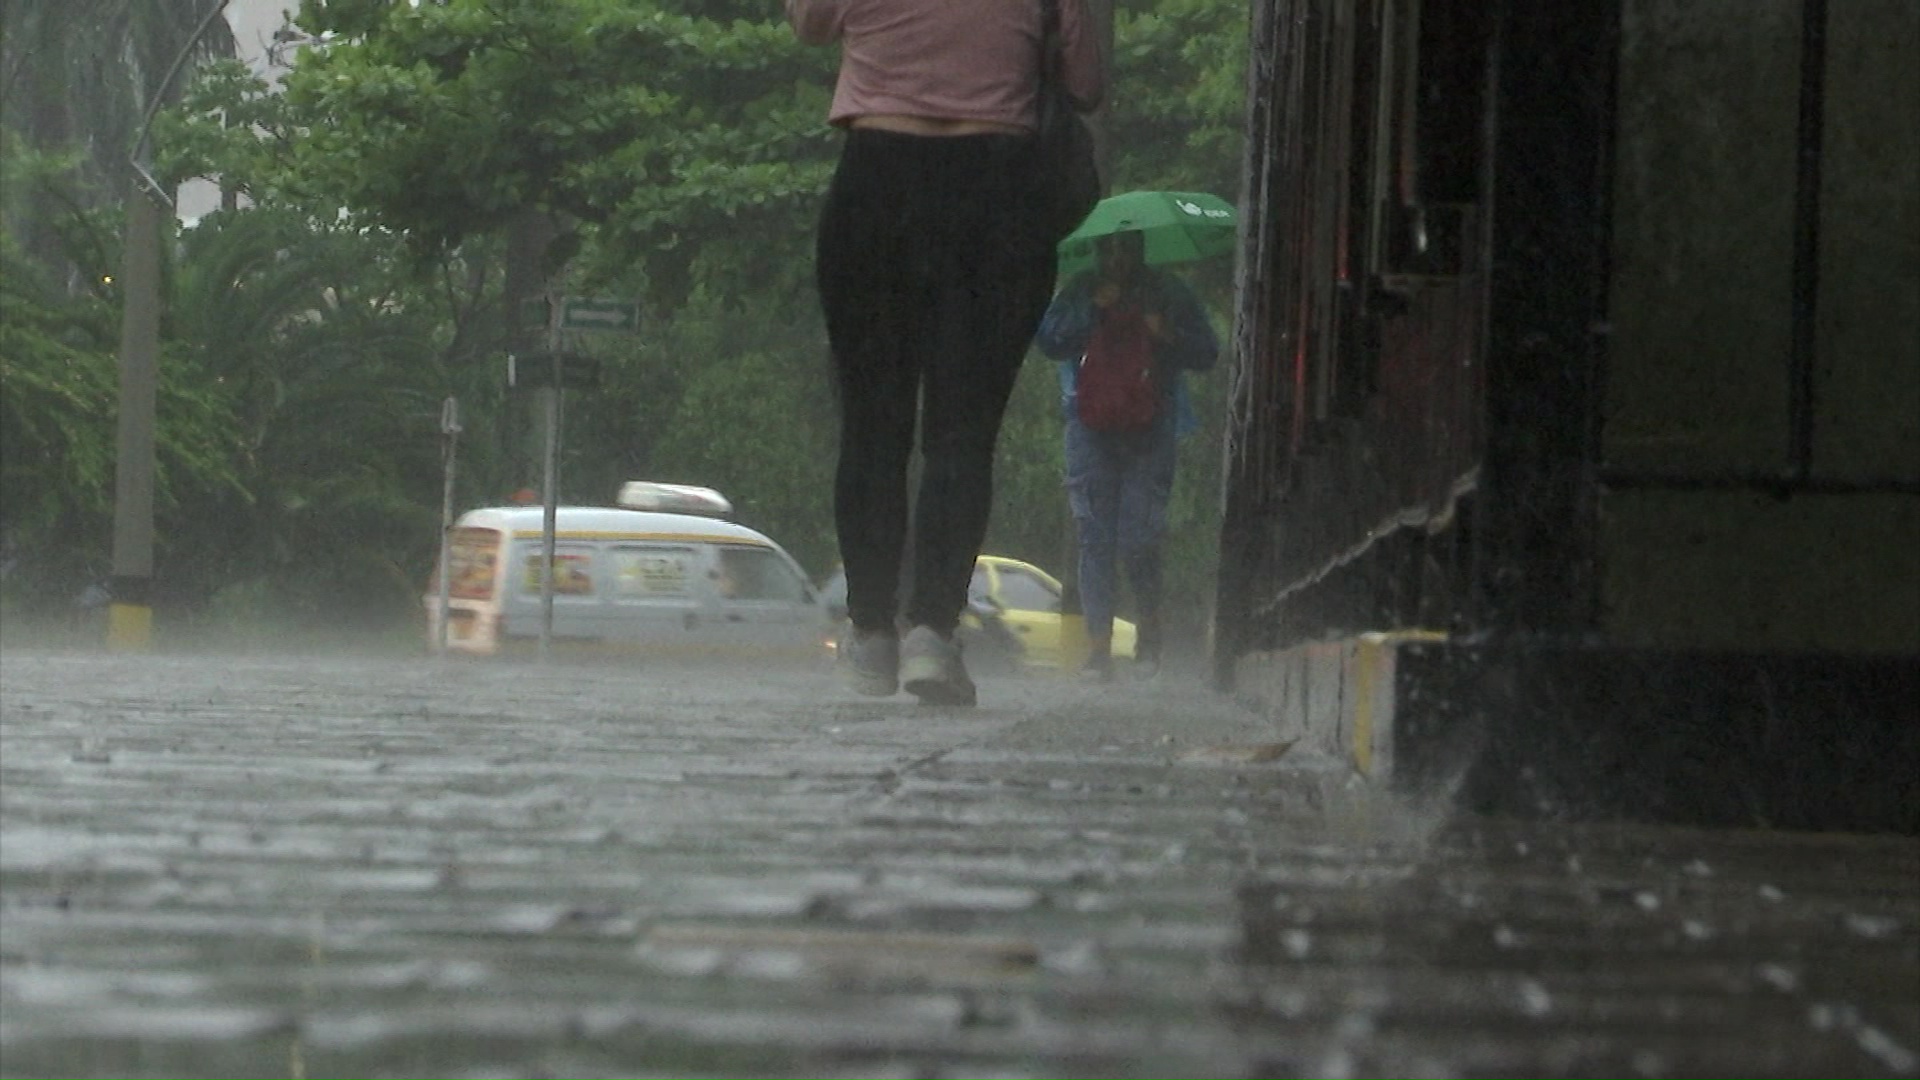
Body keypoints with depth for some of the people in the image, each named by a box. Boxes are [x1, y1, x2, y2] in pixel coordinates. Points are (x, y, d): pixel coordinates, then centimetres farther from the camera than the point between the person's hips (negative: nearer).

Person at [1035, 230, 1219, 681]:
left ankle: (1150, 623, 14)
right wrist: (1092, 312, -7)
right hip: (1092, 426, 1)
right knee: (1096, 537, -4)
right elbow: (1049, 341, 4)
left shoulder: (1169, 294, 12)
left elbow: (1206, 353, 11)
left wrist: (1168, 336, -7)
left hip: (1150, 427, -1)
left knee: (1137, 535, -10)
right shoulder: (1081, 293, 13)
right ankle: (1099, 644, -2)